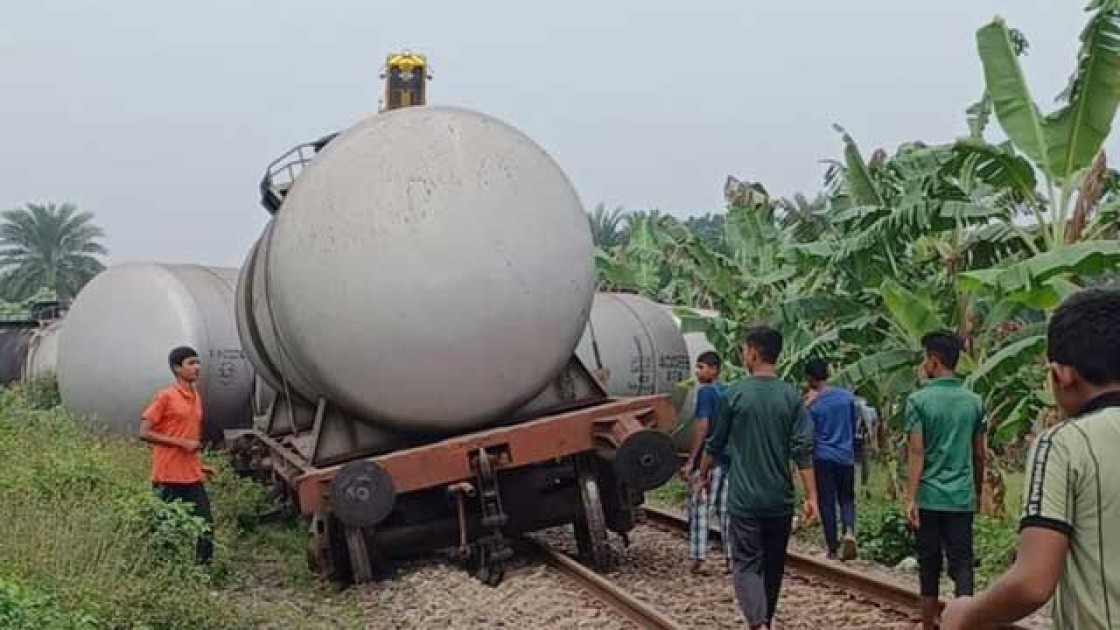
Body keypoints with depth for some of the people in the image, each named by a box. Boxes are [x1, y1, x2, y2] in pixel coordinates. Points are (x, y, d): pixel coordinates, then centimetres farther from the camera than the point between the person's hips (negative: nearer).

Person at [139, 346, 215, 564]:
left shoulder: (196, 397, 13)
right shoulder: (165, 396, -9)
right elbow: (145, 433, -12)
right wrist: (182, 443, -16)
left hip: (192, 476, 7)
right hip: (168, 477, -6)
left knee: (206, 526, 3)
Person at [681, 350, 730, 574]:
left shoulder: (706, 391, -10)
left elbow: (702, 426, -18)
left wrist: (691, 460, -17)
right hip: (730, 458, 7)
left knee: (699, 507, -2)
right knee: (725, 509, 11)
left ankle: (698, 559, -5)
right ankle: (732, 557, 11)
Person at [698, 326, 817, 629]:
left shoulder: (735, 393, -6)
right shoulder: (791, 396, -1)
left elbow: (715, 443, 4)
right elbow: (803, 450, -6)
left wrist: (704, 474, 21)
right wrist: (811, 497, -3)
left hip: (744, 499, -3)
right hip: (780, 500, 3)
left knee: (746, 565, -1)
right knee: (773, 566, 18)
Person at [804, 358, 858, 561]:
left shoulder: (812, 404, -11)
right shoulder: (847, 395, -1)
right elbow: (855, 424, 8)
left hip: (823, 458, -3)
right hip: (846, 457, 3)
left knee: (827, 503, 6)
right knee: (846, 498, 15)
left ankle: (832, 548, 9)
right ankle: (849, 531, -12)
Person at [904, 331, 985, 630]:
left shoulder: (919, 400, -7)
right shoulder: (974, 402, 5)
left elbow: (917, 452, -12)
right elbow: (979, 455, 10)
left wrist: (911, 498, -12)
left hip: (929, 496, -2)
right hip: (963, 498, 3)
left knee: (929, 564, 9)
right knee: (962, 563, 3)